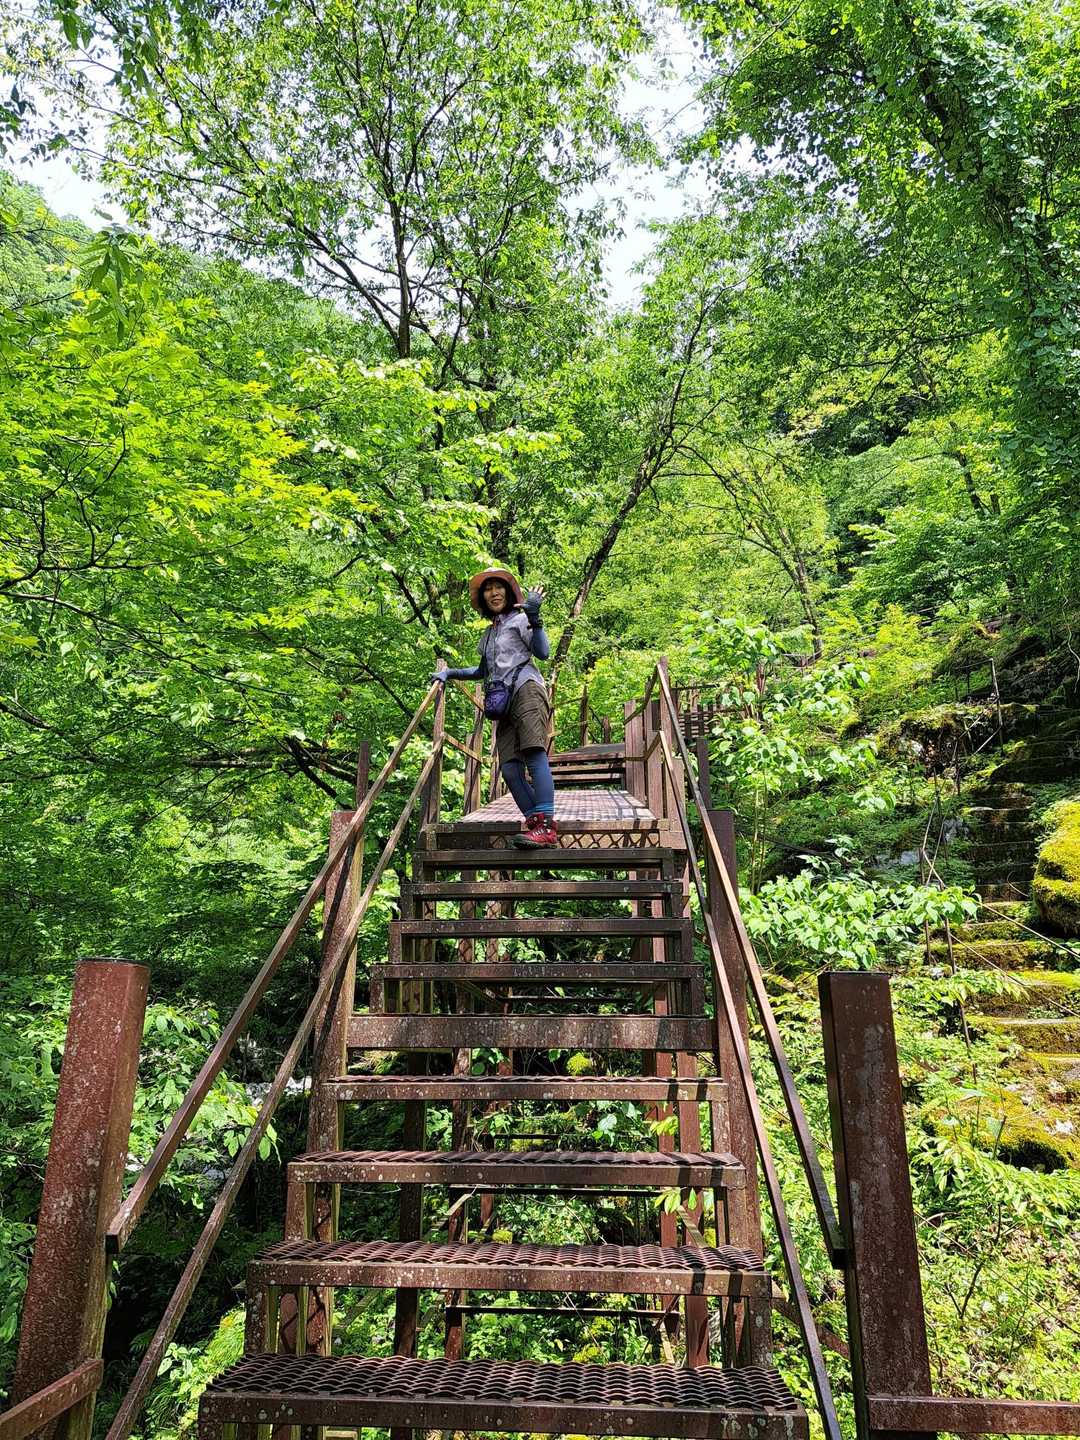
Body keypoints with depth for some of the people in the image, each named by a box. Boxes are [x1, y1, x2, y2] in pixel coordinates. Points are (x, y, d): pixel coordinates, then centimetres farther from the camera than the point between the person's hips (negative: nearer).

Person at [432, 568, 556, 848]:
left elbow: (542, 652, -4)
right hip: (504, 702, 7)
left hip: (526, 688, -7)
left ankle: (546, 826, -33)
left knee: (535, 753, -23)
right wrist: (450, 673, 35)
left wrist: (533, 618, -13)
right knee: (510, 768, -9)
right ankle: (535, 823, -12)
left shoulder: (519, 619, 11)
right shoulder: (488, 634, 30)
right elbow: (483, 671, 42)